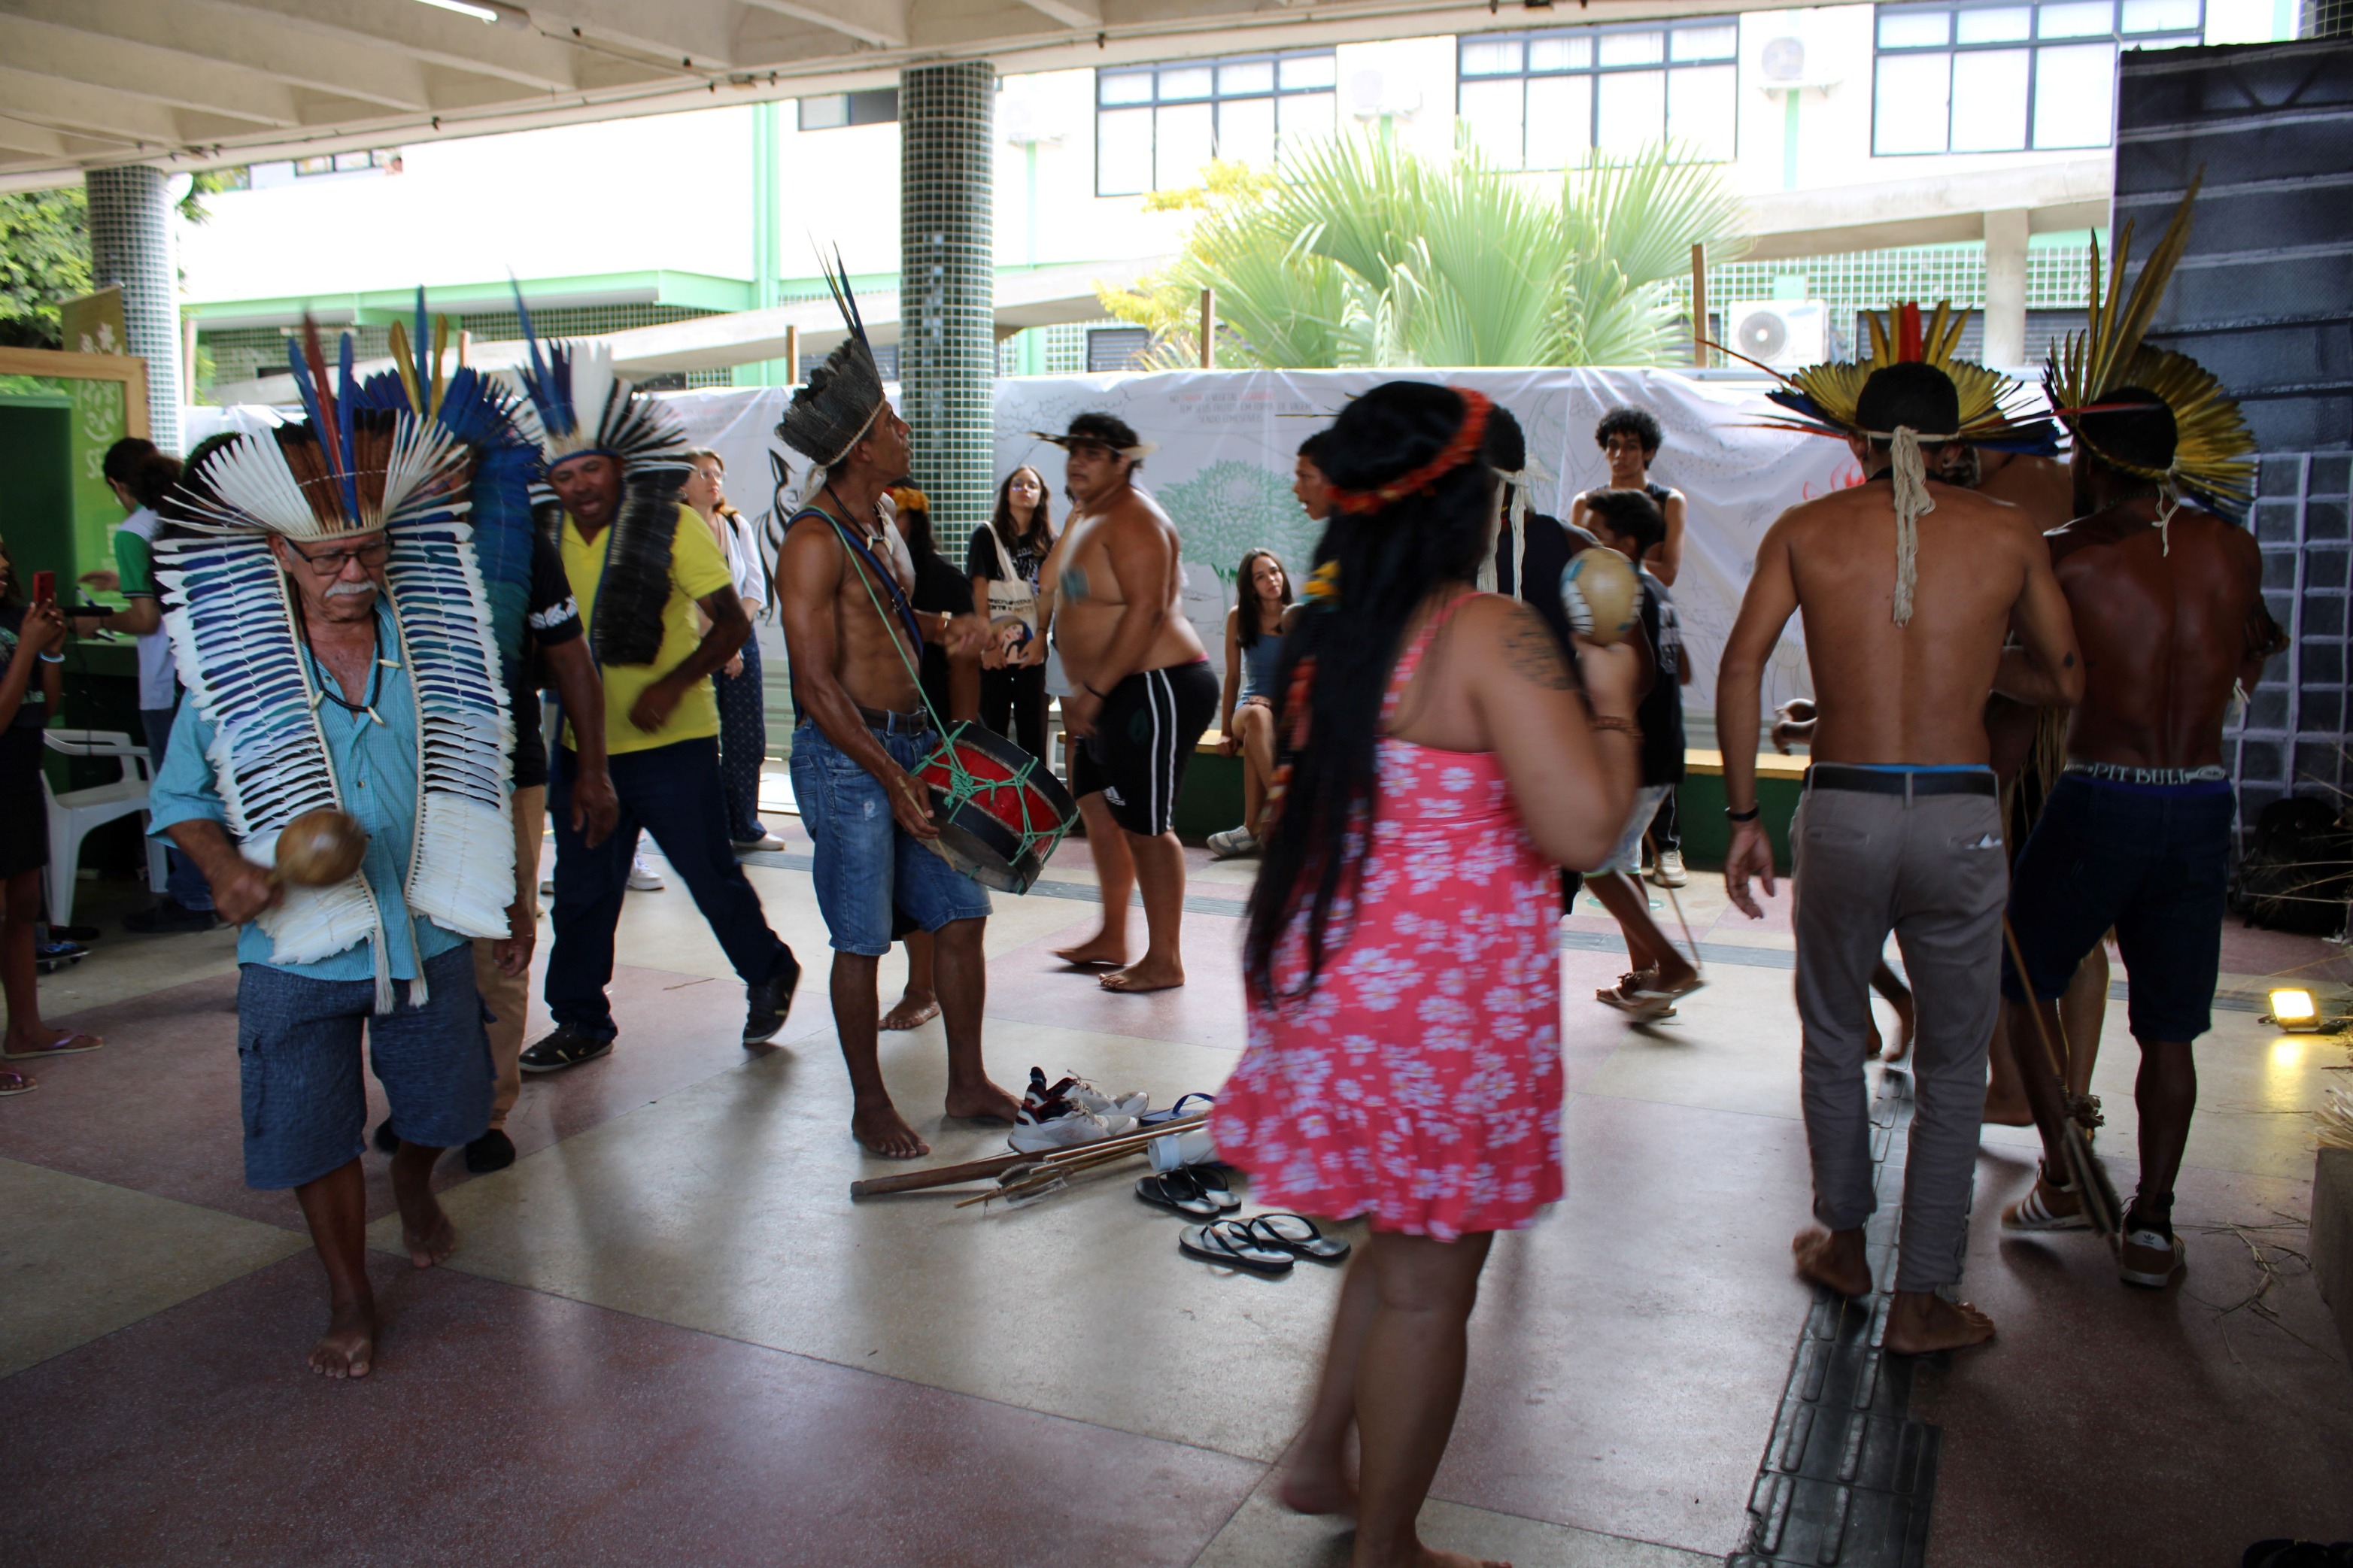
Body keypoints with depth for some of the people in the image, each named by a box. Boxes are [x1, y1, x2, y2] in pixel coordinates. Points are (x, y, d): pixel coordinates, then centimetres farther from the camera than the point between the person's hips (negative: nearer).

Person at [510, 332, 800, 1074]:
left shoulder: (671, 525, -9)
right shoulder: (545, 535, 4)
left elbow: (732, 623, -11)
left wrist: (671, 684, -23)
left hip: (672, 743, -4)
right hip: (581, 743, 5)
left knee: (712, 876, 5)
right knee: (582, 892, 11)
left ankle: (769, 975, 30)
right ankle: (580, 1022, 27)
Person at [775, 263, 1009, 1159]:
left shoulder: (877, 524, 13)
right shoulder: (815, 538, -15)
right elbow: (818, 686, -19)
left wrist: (946, 628, 8)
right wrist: (893, 782, -21)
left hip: (911, 740, 9)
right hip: (846, 757, -8)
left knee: (961, 912, 10)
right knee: (862, 942, 2)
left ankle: (967, 1081, 23)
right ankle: (869, 1105, 18)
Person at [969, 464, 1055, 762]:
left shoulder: (1047, 542, 11)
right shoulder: (986, 537, 3)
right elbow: (978, 592, -3)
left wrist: (1041, 637, -10)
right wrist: (988, 644, -10)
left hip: (1032, 650, 2)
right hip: (994, 650, -2)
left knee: (1033, 730, 2)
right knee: (993, 729, -2)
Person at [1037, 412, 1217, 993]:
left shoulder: (1131, 520, -15)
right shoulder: (1084, 514, 16)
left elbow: (1146, 610, -24)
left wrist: (1093, 691, -24)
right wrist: (1083, 691, 17)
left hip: (1157, 690, -11)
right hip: (1115, 695, 11)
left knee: (1145, 826, -6)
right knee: (1098, 809, 16)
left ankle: (1164, 962, 5)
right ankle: (1112, 940, 29)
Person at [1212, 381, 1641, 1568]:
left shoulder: (1329, 636, 6)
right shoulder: (1491, 635, -18)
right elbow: (1582, 826, -25)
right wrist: (1610, 702, -7)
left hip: (1334, 973, 8)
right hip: (1448, 1001, -8)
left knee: (1408, 1236, 26)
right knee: (1429, 1285, 8)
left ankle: (1319, 1461, 36)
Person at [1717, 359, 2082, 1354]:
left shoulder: (1807, 531, 4)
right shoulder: (2007, 534, 6)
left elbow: (1740, 667, -5)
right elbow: (2065, 682, 13)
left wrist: (1742, 815, 0)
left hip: (1843, 811, 0)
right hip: (1960, 815, 0)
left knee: (1834, 1040, 21)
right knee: (1953, 1065, 13)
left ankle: (1845, 1245, 36)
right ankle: (1921, 1302, 19)